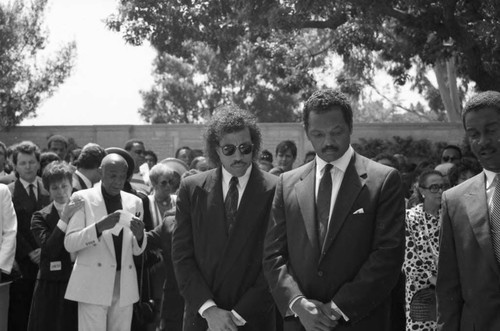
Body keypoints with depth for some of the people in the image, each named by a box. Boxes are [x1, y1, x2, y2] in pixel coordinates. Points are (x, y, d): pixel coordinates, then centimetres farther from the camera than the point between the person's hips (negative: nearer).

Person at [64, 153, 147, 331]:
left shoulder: (134, 202, 10)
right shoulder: (83, 198, -1)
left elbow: (136, 250, 13)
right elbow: (69, 244, -6)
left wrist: (139, 235, -11)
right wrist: (99, 226, -22)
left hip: (124, 287, 4)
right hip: (93, 285, -4)